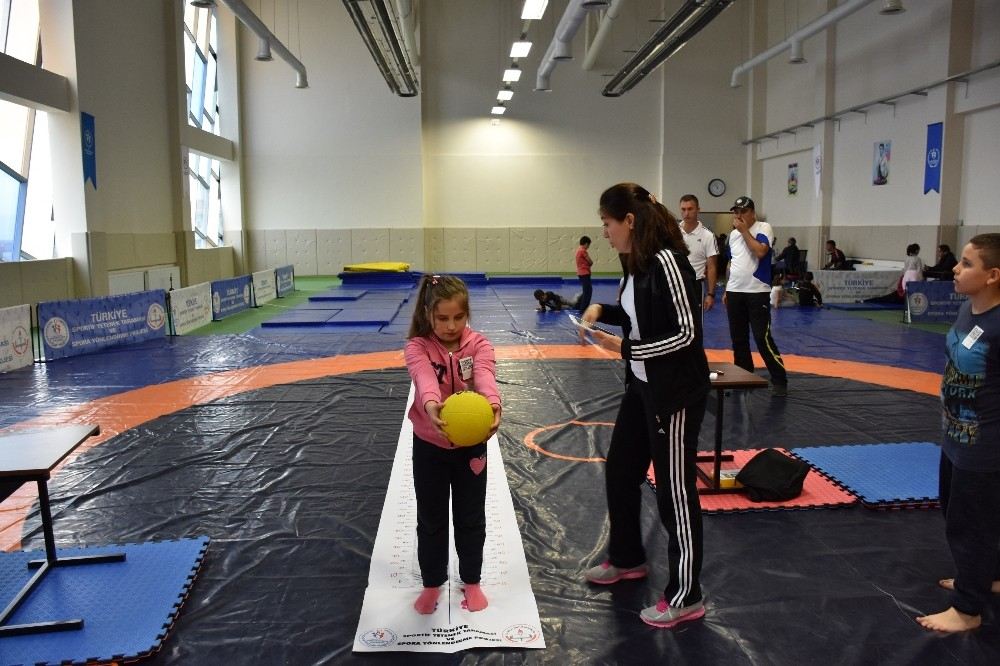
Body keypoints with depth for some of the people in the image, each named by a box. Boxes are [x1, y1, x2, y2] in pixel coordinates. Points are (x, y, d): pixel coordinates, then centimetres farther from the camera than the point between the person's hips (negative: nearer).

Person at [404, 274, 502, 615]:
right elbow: (424, 376, -37)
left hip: (470, 444, 1)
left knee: (471, 519, 14)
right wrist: (431, 404, -60)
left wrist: (493, 403, -55)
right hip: (429, 445, 0)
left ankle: (471, 581, 35)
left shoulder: (478, 345, -11)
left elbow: (485, 375, -33)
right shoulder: (417, 348, -14)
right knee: (430, 520, 14)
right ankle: (432, 583, 34)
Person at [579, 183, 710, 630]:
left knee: (674, 491, 1)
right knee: (619, 472, 20)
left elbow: (685, 332, -24)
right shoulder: (635, 262, 5)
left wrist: (623, 348, -22)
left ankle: (685, 597, 18)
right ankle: (627, 559, 42)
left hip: (676, 393, -10)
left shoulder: (666, 261, -22)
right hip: (642, 387, 10)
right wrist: (603, 310, 2)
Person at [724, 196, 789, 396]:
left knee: (763, 338, -9)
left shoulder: (763, 228, -6)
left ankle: (779, 380, 1)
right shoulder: (733, 234, 12)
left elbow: (760, 252, -24)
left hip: (757, 292, -6)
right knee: (738, 338, 11)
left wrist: (745, 230, -14)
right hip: (735, 292, 6)